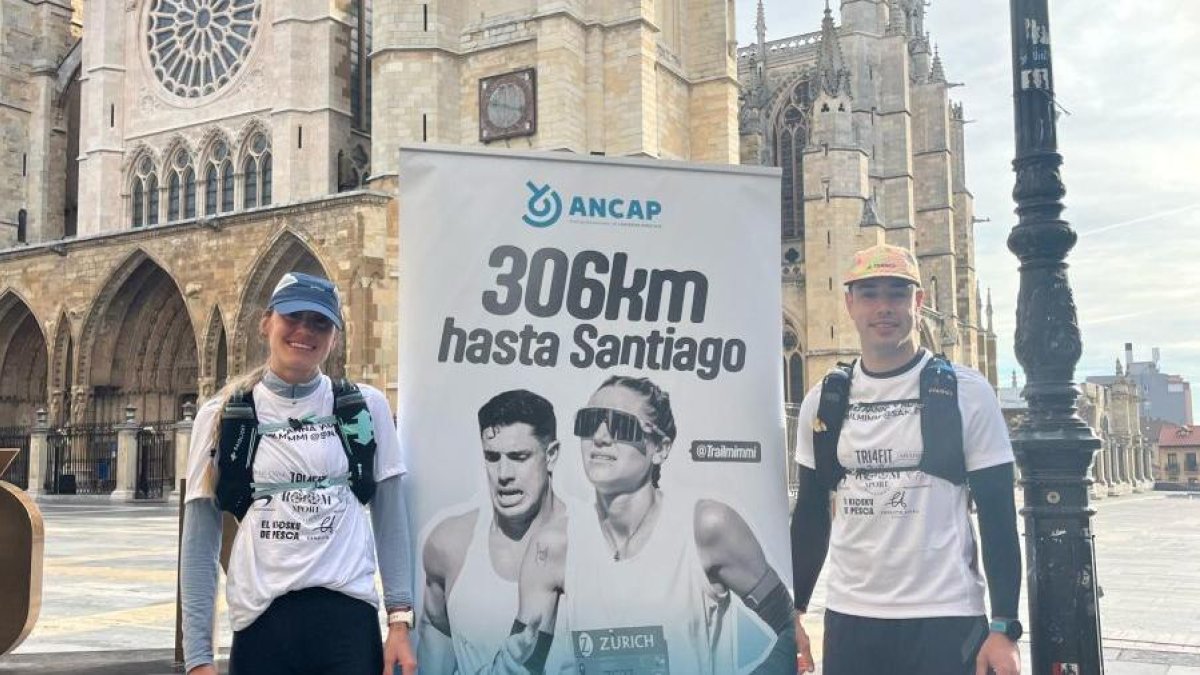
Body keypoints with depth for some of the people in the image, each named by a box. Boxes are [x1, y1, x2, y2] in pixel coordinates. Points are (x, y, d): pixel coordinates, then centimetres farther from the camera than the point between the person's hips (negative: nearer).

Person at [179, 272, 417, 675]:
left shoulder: (366, 407, 3)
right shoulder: (221, 417, 3)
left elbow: (391, 521, 6)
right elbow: (200, 543, 3)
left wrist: (400, 620, -1)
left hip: (350, 619, 0)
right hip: (260, 623, 1)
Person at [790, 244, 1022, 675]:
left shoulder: (967, 393, -3)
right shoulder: (822, 402, 6)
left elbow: (998, 517, -3)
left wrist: (1004, 628, -9)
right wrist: (793, 612, 9)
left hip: (946, 621, -3)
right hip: (848, 618, 3)